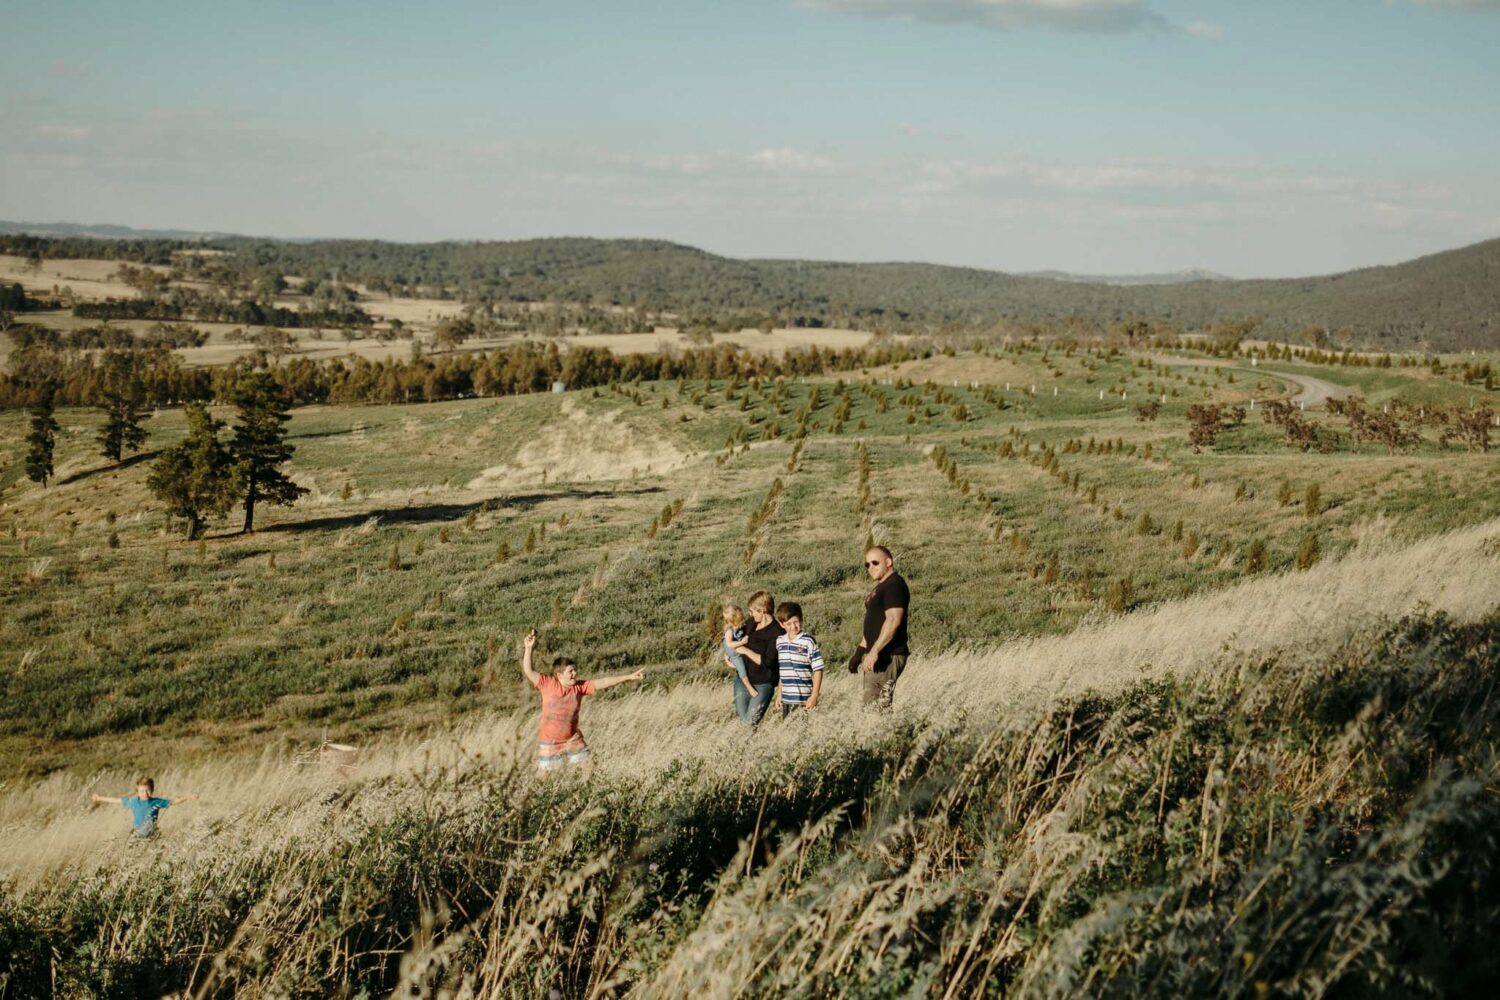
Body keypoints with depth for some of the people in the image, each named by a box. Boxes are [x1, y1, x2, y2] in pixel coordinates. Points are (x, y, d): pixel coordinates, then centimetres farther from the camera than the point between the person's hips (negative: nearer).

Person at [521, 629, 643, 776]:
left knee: (588, 767, 6)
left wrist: (629, 677, -16)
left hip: (572, 739, 3)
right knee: (544, 775, 5)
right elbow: (528, 671, -19)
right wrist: (529, 649, -31)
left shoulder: (579, 687, -8)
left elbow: (603, 682, -11)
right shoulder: (548, 684, -14)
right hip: (549, 741, -3)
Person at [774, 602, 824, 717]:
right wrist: (779, 694, 16)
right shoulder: (779, 642, 8)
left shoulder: (808, 642, -9)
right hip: (786, 699, 6)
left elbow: (818, 670, -8)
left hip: (804, 700, -6)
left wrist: (814, 696, -11)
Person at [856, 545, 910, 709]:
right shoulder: (881, 587, 20)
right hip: (879, 655, 10)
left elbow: (893, 621, -24)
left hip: (887, 657, -10)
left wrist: (874, 652, -28)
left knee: (875, 706, -14)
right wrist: (861, 650, 19)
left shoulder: (894, 585, -13)